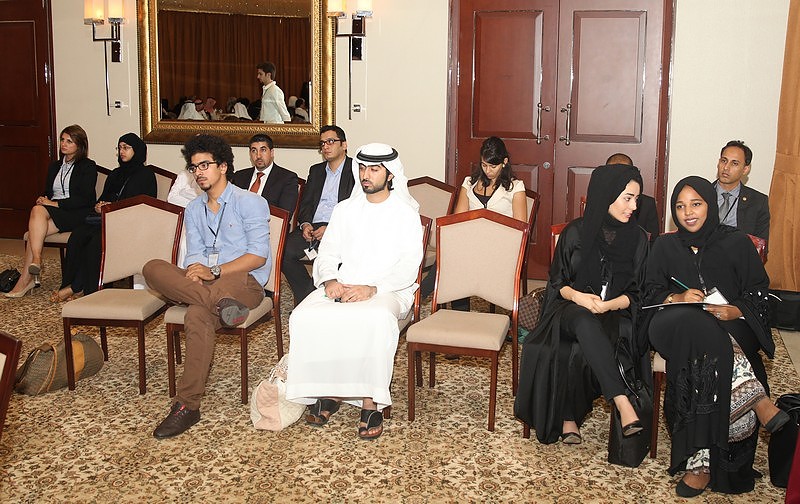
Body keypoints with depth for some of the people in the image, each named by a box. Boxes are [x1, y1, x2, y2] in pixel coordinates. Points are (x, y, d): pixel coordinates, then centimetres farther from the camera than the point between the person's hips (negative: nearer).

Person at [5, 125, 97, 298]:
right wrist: (43, 199, -1)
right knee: (38, 210, -30)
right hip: (52, 212, 6)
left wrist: (55, 204, -14)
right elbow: (47, 192, 24)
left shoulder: (88, 167, 3)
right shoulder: (54, 166, 25)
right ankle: (36, 260, -37)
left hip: (76, 214, -6)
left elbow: (84, 199, -8)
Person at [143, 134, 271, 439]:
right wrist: (194, 274, -17)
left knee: (197, 315, -38)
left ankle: (188, 406, -32)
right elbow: (194, 256, 9)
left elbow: (258, 256, -10)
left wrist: (214, 271, -20)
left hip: (245, 282, -6)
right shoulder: (194, 210, 19)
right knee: (153, 268, -23)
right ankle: (220, 302, -38)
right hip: (206, 283, 6)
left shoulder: (249, 202, -1)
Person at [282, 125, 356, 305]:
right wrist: (305, 224, -3)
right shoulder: (316, 170, 27)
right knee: (284, 251, -22)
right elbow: (305, 203, 21)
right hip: (312, 227, 6)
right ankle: (306, 297, -10)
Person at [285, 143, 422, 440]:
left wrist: (372, 288, -21)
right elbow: (327, 252, 14)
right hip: (341, 286, 4)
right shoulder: (345, 209, 19)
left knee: (377, 320, -39)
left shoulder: (405, 213, 5)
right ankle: (328, 391, -14)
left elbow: (408, 267, -5)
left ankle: (371, 403, -28)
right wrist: (330, 280, -9)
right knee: (305, 316, -26)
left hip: (388, 290, -4)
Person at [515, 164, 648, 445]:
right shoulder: (576, 232, 2)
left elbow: (636, 293, 6)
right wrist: (577, 295, -16)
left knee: (579, 350, -36)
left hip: (615, 314, 1)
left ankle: (570, 417, -26)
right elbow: (557, 282, 7)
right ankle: (622, 403, -49)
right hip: (572, 309, -1)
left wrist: (607, 305, -15)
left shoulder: (637, 238, 6)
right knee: (584, 322, -41)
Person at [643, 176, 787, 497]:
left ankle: (701, 463, -36)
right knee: (697, 326, -39)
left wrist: (735, 311, -16)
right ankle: (758, 400, -38)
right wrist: (678, 298, -12)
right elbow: (651, 292, 10)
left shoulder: (737, 243, 9)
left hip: (732, 330, -1)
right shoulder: (665, 245, 16)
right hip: (676, 327, 1)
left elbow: (758, 292, 6)